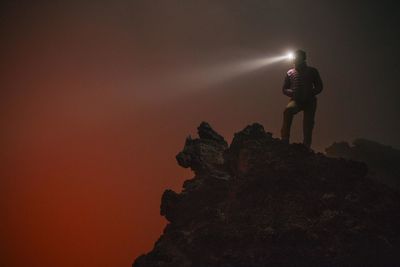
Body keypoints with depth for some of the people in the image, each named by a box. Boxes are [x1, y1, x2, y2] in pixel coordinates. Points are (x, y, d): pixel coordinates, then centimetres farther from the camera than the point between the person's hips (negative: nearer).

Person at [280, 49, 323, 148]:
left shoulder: (312, 71, 11)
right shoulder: (290, 73, 15)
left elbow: (319, 87, 9)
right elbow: (284, 89, 14)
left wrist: (309, 94, -10)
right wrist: (292, 93, -7)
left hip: (310, 101, 0)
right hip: (296, 100, 0)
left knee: (308, 125, -10)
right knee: (288, 110, -31)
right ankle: (285, 141, -33)